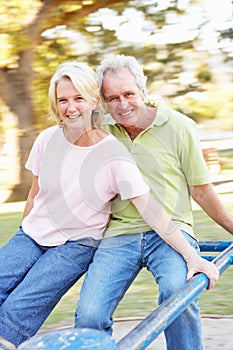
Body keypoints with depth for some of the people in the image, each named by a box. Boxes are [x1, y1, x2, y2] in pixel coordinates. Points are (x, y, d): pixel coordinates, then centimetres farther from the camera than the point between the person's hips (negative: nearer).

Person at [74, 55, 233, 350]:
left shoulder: (179, 127, 1)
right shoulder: (100, 131, 7)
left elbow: (200, 190, 11)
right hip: (119, 234, 2)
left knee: (177, 292, -33)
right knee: (88, 316, -17)